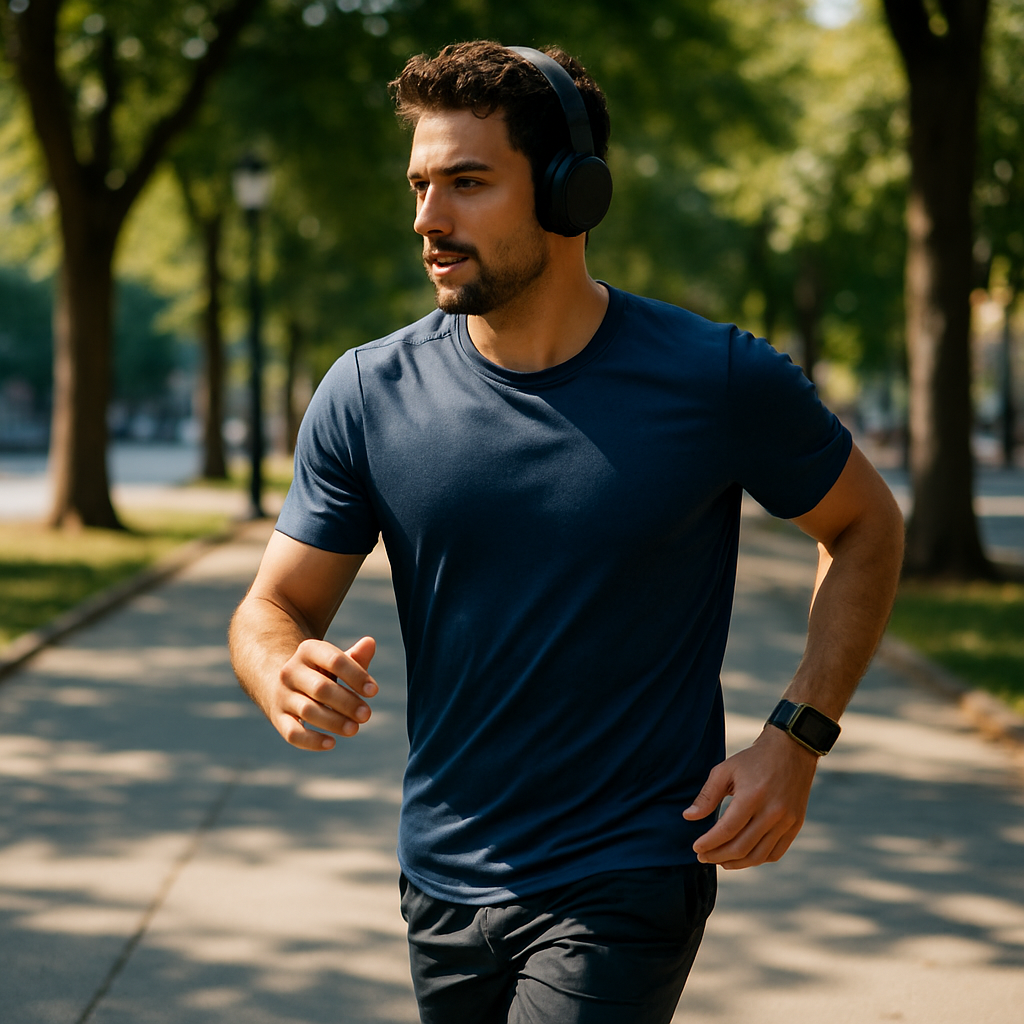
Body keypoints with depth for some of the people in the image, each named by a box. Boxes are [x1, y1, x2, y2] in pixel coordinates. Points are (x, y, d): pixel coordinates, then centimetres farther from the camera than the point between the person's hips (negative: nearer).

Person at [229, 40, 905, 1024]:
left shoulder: (718, 381, -11)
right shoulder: (367, 395, -5)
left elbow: (866, 527, 4)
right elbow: (271, 609, 0)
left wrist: (798, 736, -7)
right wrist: (287, 681, -24)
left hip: (624, 893, -4)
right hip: (440, 883, 4)